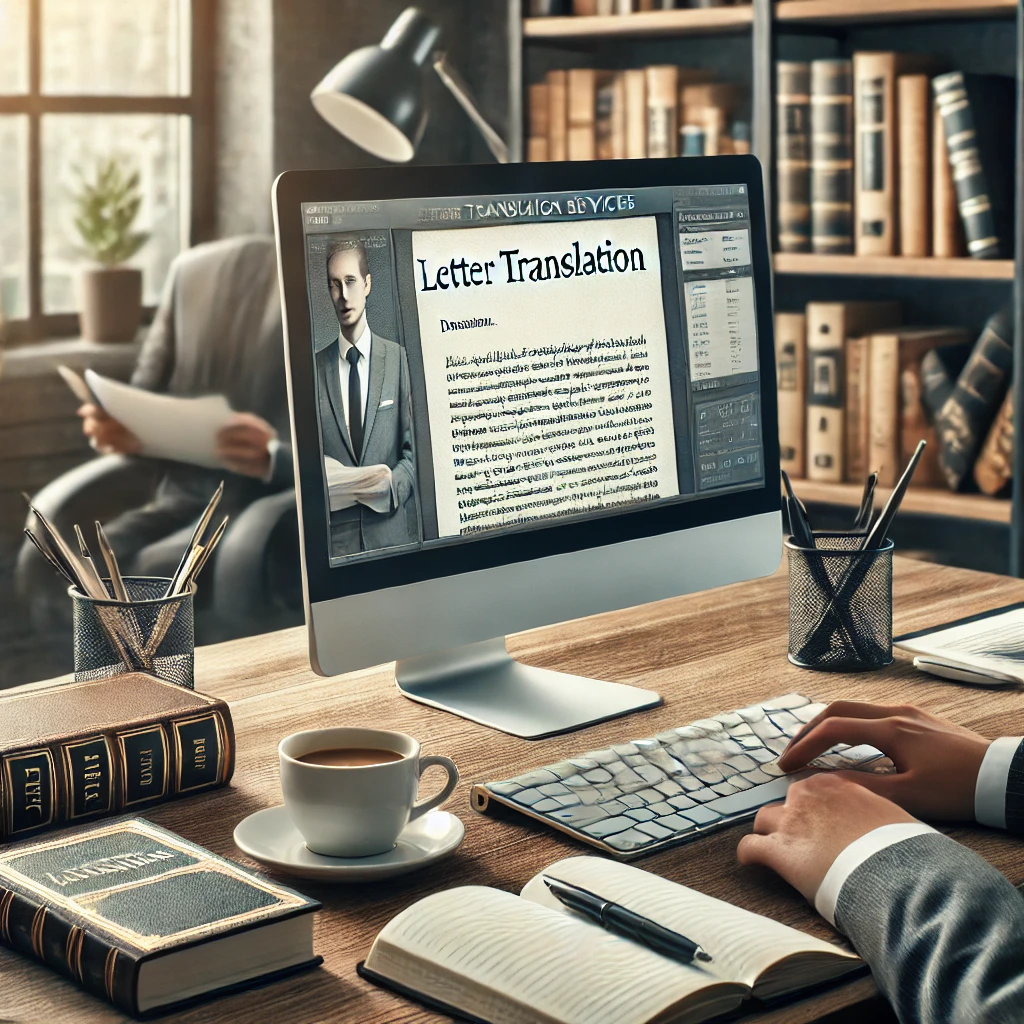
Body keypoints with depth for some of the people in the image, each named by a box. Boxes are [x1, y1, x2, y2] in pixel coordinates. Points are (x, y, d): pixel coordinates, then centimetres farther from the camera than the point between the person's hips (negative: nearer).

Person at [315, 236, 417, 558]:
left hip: (393, 529, -1)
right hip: (334, 535, 1)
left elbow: (414, 448, 2)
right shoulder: (315, 368, 5)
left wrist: (393, 483, -15)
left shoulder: (399, 359, 1)